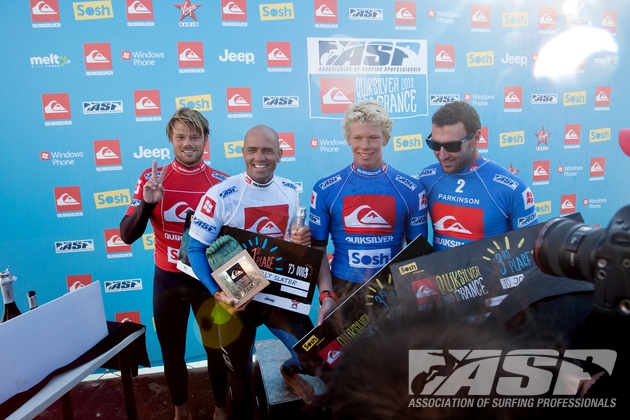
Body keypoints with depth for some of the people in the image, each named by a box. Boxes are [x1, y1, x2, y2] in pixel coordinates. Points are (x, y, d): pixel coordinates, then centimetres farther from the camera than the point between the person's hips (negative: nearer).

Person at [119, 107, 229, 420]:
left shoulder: (221, 182, -7)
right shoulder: (151, 179, -5)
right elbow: (127, 236, -8)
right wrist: (146, 202, -24)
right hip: (167, 279, 1)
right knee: (172, 349, 16)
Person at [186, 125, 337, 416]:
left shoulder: (290, 192, -2)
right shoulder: (220, 195, -17)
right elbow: (196, 249, -14)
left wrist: (300, 240, -14)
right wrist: (217, 293, -26)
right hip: (237, 298, -2)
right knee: (240, 372, 16)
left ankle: (290, 371, 37)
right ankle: (242, 414, 49)